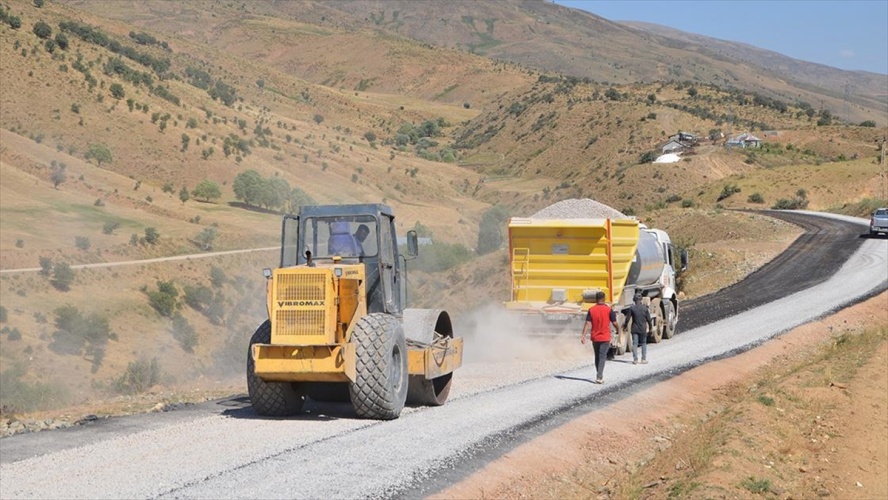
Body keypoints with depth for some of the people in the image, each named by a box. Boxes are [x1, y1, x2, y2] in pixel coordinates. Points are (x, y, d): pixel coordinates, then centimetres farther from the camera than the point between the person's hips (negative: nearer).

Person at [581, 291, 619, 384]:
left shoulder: (591, 310, -2)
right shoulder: (608, 309, -7)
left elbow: (587, 323, -8)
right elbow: (614, 323, -4)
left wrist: (583, 335, -9)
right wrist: (618, 329, 16)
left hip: (594, 337, 3)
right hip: (605, 337, -2)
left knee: (597, 356, 16)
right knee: (602, 357, -3)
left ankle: (599, 375, 25)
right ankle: (599, 377, -13)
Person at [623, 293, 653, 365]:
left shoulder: (631, 308, -7)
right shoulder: (645, 308, -4)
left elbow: (627, 319, -5)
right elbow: (648, 319, 0)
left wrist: (624, 326, 9)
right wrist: (650, 326, 14)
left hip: (635, 329, -1)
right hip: (643, 329, 1)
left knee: (634, 343, 3)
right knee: (643, 343, 12)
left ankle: (635, 359, 0)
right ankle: (644, 359, 11)